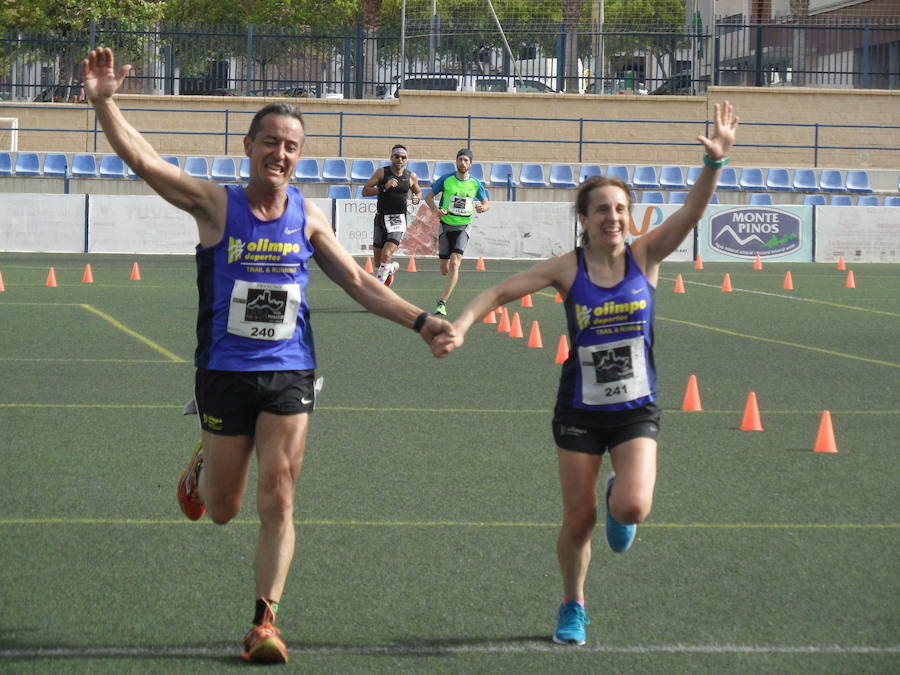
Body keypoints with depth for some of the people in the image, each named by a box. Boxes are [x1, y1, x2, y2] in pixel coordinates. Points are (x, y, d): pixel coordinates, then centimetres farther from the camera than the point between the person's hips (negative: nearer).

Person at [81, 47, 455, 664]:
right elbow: (141, 158, -15)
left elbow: (357, 281, 11)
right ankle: (204, 466, 45)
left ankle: (266, 620, 1)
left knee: (277, 503, -7)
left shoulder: (307, 215, 4)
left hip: (289, 374, 1)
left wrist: (419, 320, 3)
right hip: (225, 374, -1)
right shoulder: (216, 204, -5)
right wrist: (104, 101, -28)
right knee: (222, 510, 10)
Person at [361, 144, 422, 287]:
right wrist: (384, 188, -19)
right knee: (378, 257, 10)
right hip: (381, 217, 2)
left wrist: (417, 198, -1)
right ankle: (391, 267, 45)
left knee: (387, 254, -20)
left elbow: (418, 191, 23)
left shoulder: (411, 177, 3)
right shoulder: (382, 172, -2)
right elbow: (365, 191, -7)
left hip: (398, 220, -2)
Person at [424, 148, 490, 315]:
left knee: (454, 263, -20)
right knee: (444, 269, 6)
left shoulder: (475, 184, 0)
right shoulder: (446, 179, -3)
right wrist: (436, 210, -15)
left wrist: (482, 207, -12)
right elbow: (429, 197, 5)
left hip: (463, 227, -1)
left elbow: (487, 203, 12)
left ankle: (442, 303, -21)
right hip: (446, 225, 1)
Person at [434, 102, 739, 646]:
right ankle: (573, 607, 30)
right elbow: (500, 292, -7)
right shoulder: (568, 269, -7)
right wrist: (461, 327, -23)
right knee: (579, 519, 4)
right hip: (580, 411, 0)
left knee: (633, 507, -19)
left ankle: (618, 507, 21)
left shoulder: (645, 257, -5)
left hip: (636, 409, 0)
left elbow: (693, 212, -18)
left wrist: (715, 163, -33)